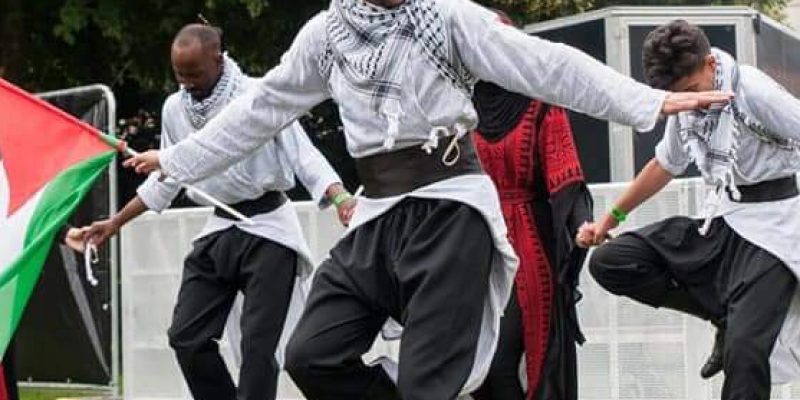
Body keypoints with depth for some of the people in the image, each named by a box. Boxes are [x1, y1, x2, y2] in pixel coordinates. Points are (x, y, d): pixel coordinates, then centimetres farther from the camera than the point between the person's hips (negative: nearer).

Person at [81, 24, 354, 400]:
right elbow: (166, 178, 19)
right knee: (186, 336, 2)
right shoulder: (174, 108, 6)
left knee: (257, 343, -11)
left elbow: (303, 154, -15)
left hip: (268, 230, -6)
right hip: (218, 231, 6)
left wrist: (341, 197, -32)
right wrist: (115, 223, 20)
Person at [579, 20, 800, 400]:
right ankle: (725, 317, 1)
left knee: (744, 345, -22)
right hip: (718, 224, 8)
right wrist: (611, 219, 22)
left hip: (769, 227, -8)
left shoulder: (752, 91, -18)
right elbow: (664, 165, 21)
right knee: (609, 262, -4)